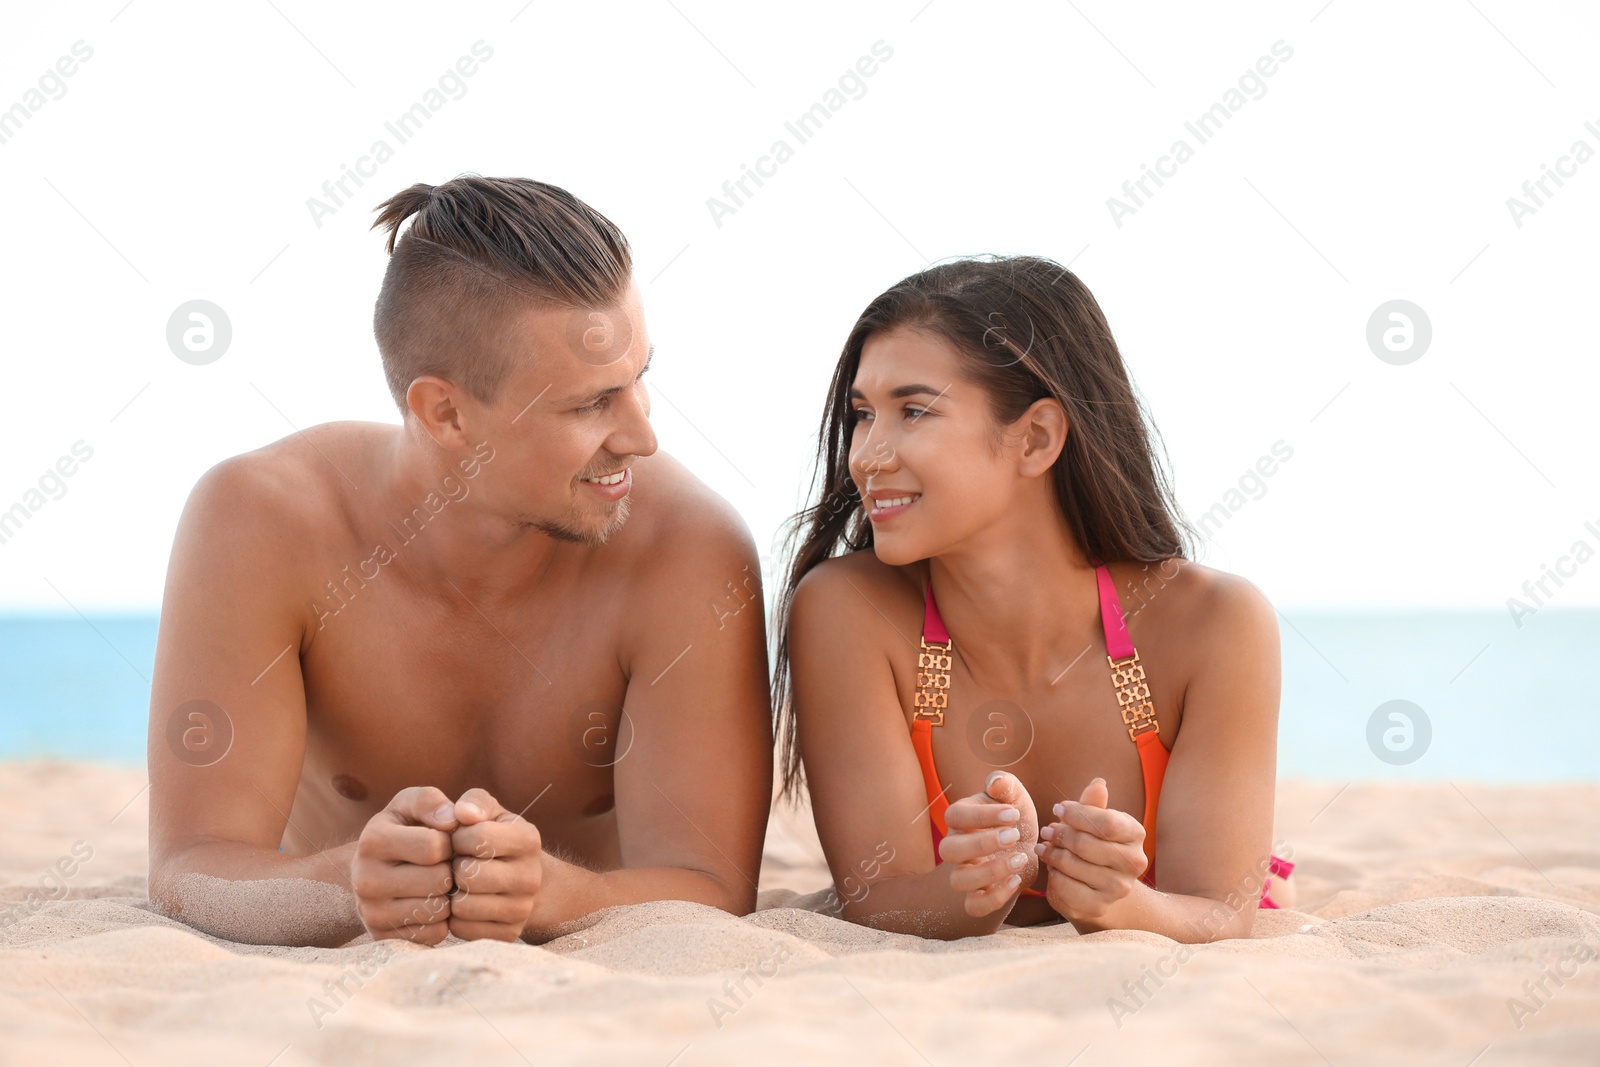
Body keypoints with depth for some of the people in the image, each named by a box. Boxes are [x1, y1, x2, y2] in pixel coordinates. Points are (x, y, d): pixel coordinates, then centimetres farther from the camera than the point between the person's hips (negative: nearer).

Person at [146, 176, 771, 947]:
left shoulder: (692, 551, -29)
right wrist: (349, 886, -55)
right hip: (335, 981, 0)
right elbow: (189, 869, -31)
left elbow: (710, 891, -32)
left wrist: (546, 894, -56)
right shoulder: (261, 525, -28)